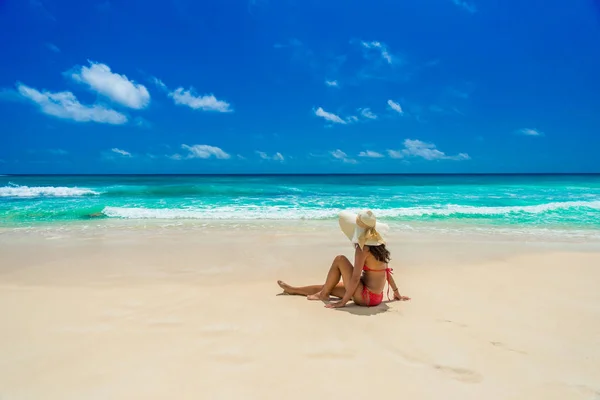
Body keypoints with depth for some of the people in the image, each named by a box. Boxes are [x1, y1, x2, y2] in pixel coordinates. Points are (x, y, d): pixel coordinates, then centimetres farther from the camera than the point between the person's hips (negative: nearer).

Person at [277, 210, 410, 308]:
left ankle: (323, 294, 9)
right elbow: (386, 270, 13)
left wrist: (343, 302, -18)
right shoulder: (378, 244, 6)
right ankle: (293, 290, 33)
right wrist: (396, 293, 21)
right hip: (376, 297, 9)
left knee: (339, 259, -4)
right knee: (329, 287, 18)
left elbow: (355, 278, -21)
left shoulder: (362, 248, -19)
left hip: (365, 297, -9)